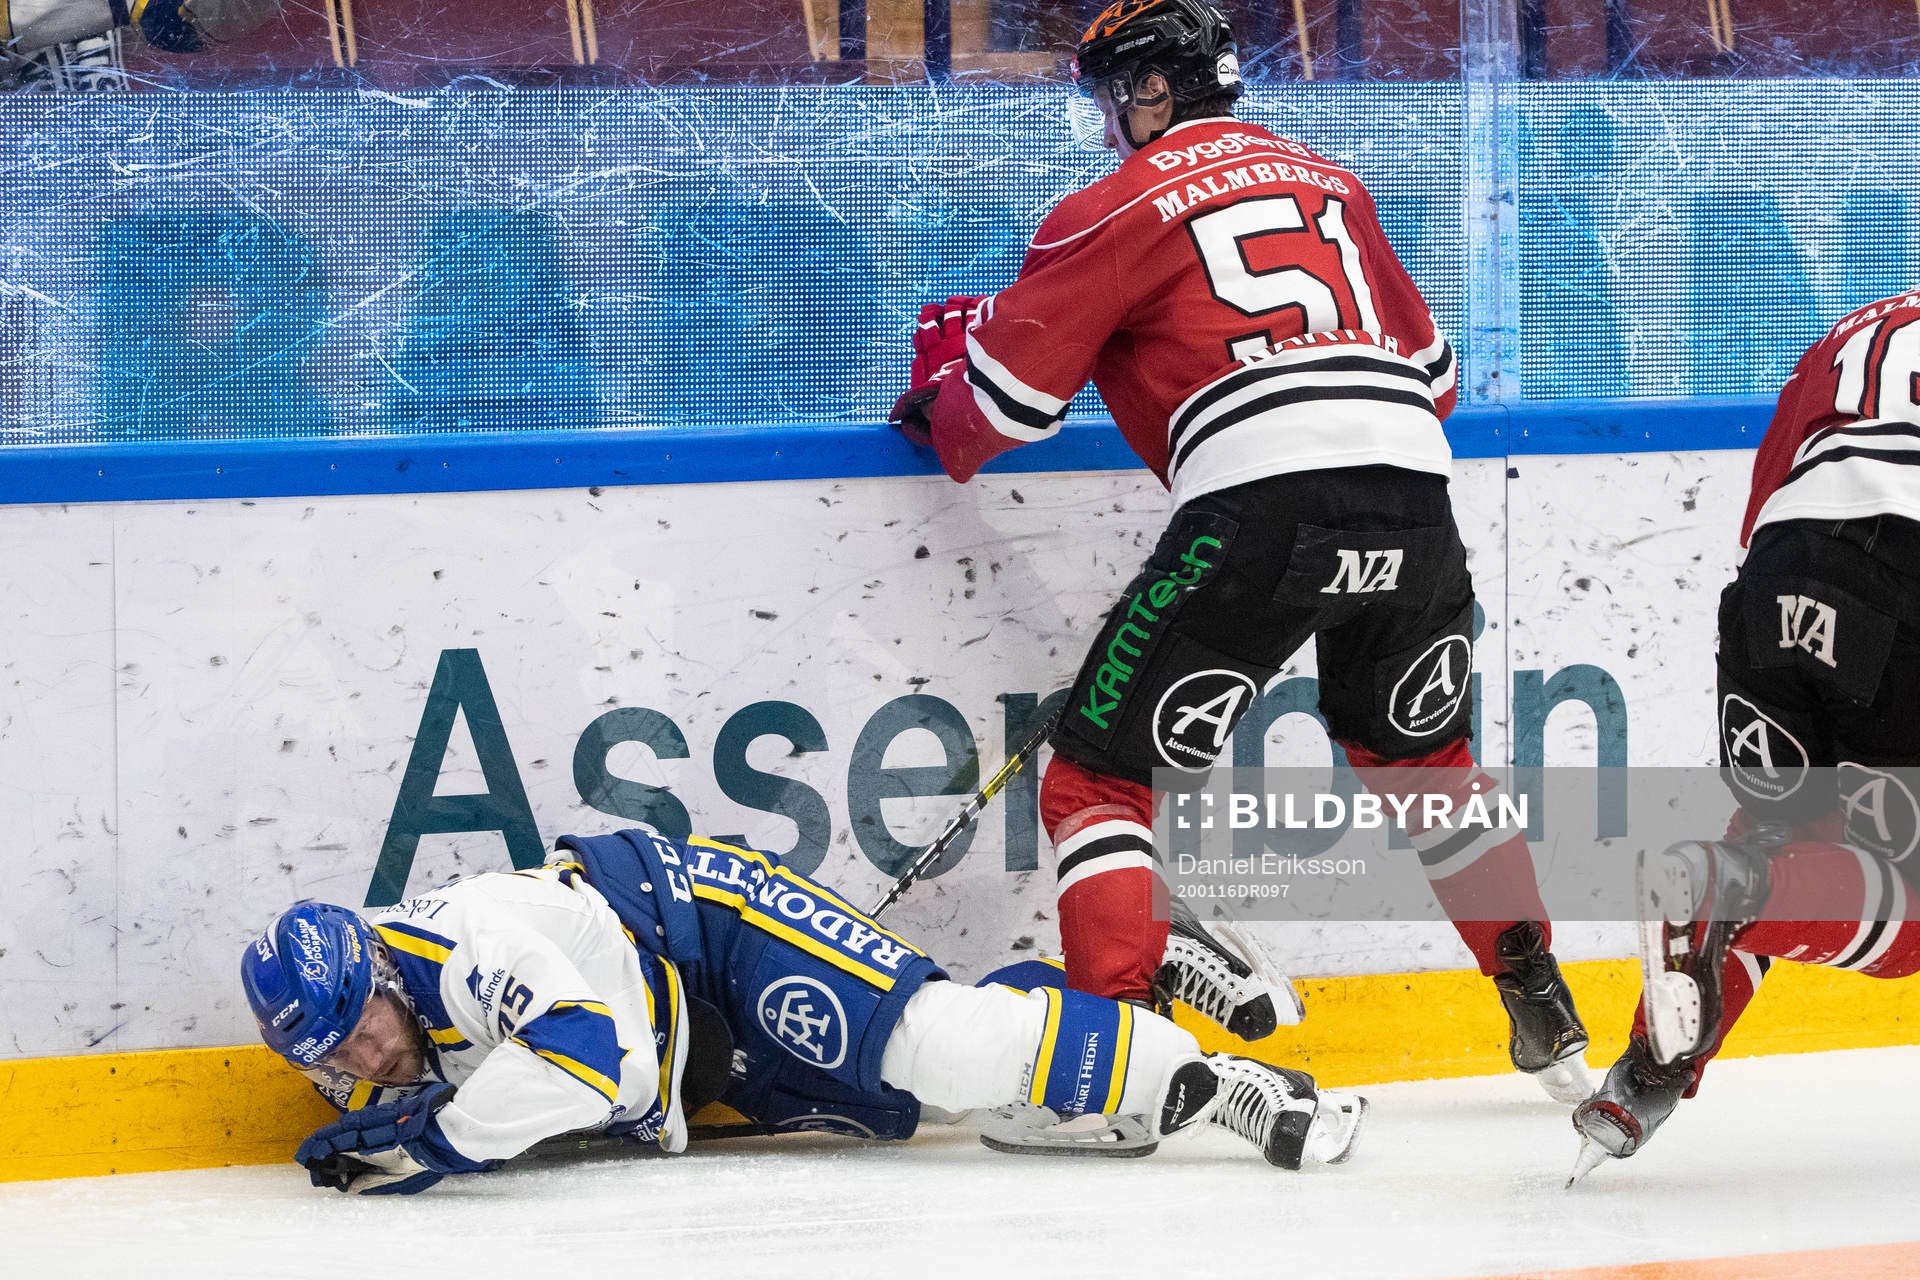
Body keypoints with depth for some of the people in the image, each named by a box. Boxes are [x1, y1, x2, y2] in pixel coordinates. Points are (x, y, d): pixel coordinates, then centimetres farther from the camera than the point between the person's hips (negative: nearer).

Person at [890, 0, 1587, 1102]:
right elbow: (1431, 368, 30)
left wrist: (936, 409, 26)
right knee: (1429, 763, 28)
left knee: (1103, 774, 2)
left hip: (1258, 510, -6)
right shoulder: (1330, 183, 25)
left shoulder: (1125, 206, 7)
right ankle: (1548, 1021, 28)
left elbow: (1013, 394, 5)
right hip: (1413, 497, 6)